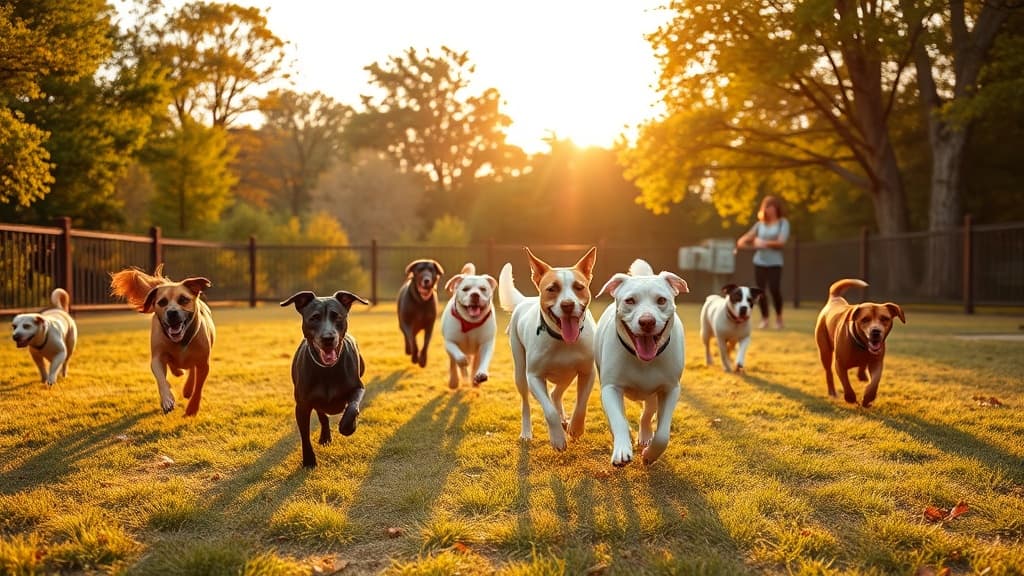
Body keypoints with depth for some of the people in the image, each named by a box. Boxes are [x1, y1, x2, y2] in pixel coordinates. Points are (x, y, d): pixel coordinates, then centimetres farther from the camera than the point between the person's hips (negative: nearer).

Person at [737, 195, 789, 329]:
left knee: (774, 289, -16)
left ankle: (779, 317, 4)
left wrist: (764, 243, -14)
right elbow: (748, 237, 12)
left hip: (774, 262, -3)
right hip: (759, 262, 3)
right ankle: (764, 319, 13)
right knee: (761, 290, -1)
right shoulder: (760, 224, 12)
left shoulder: (783, 223, 2)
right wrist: (743, 242, -10)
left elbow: (781, 242, -9)